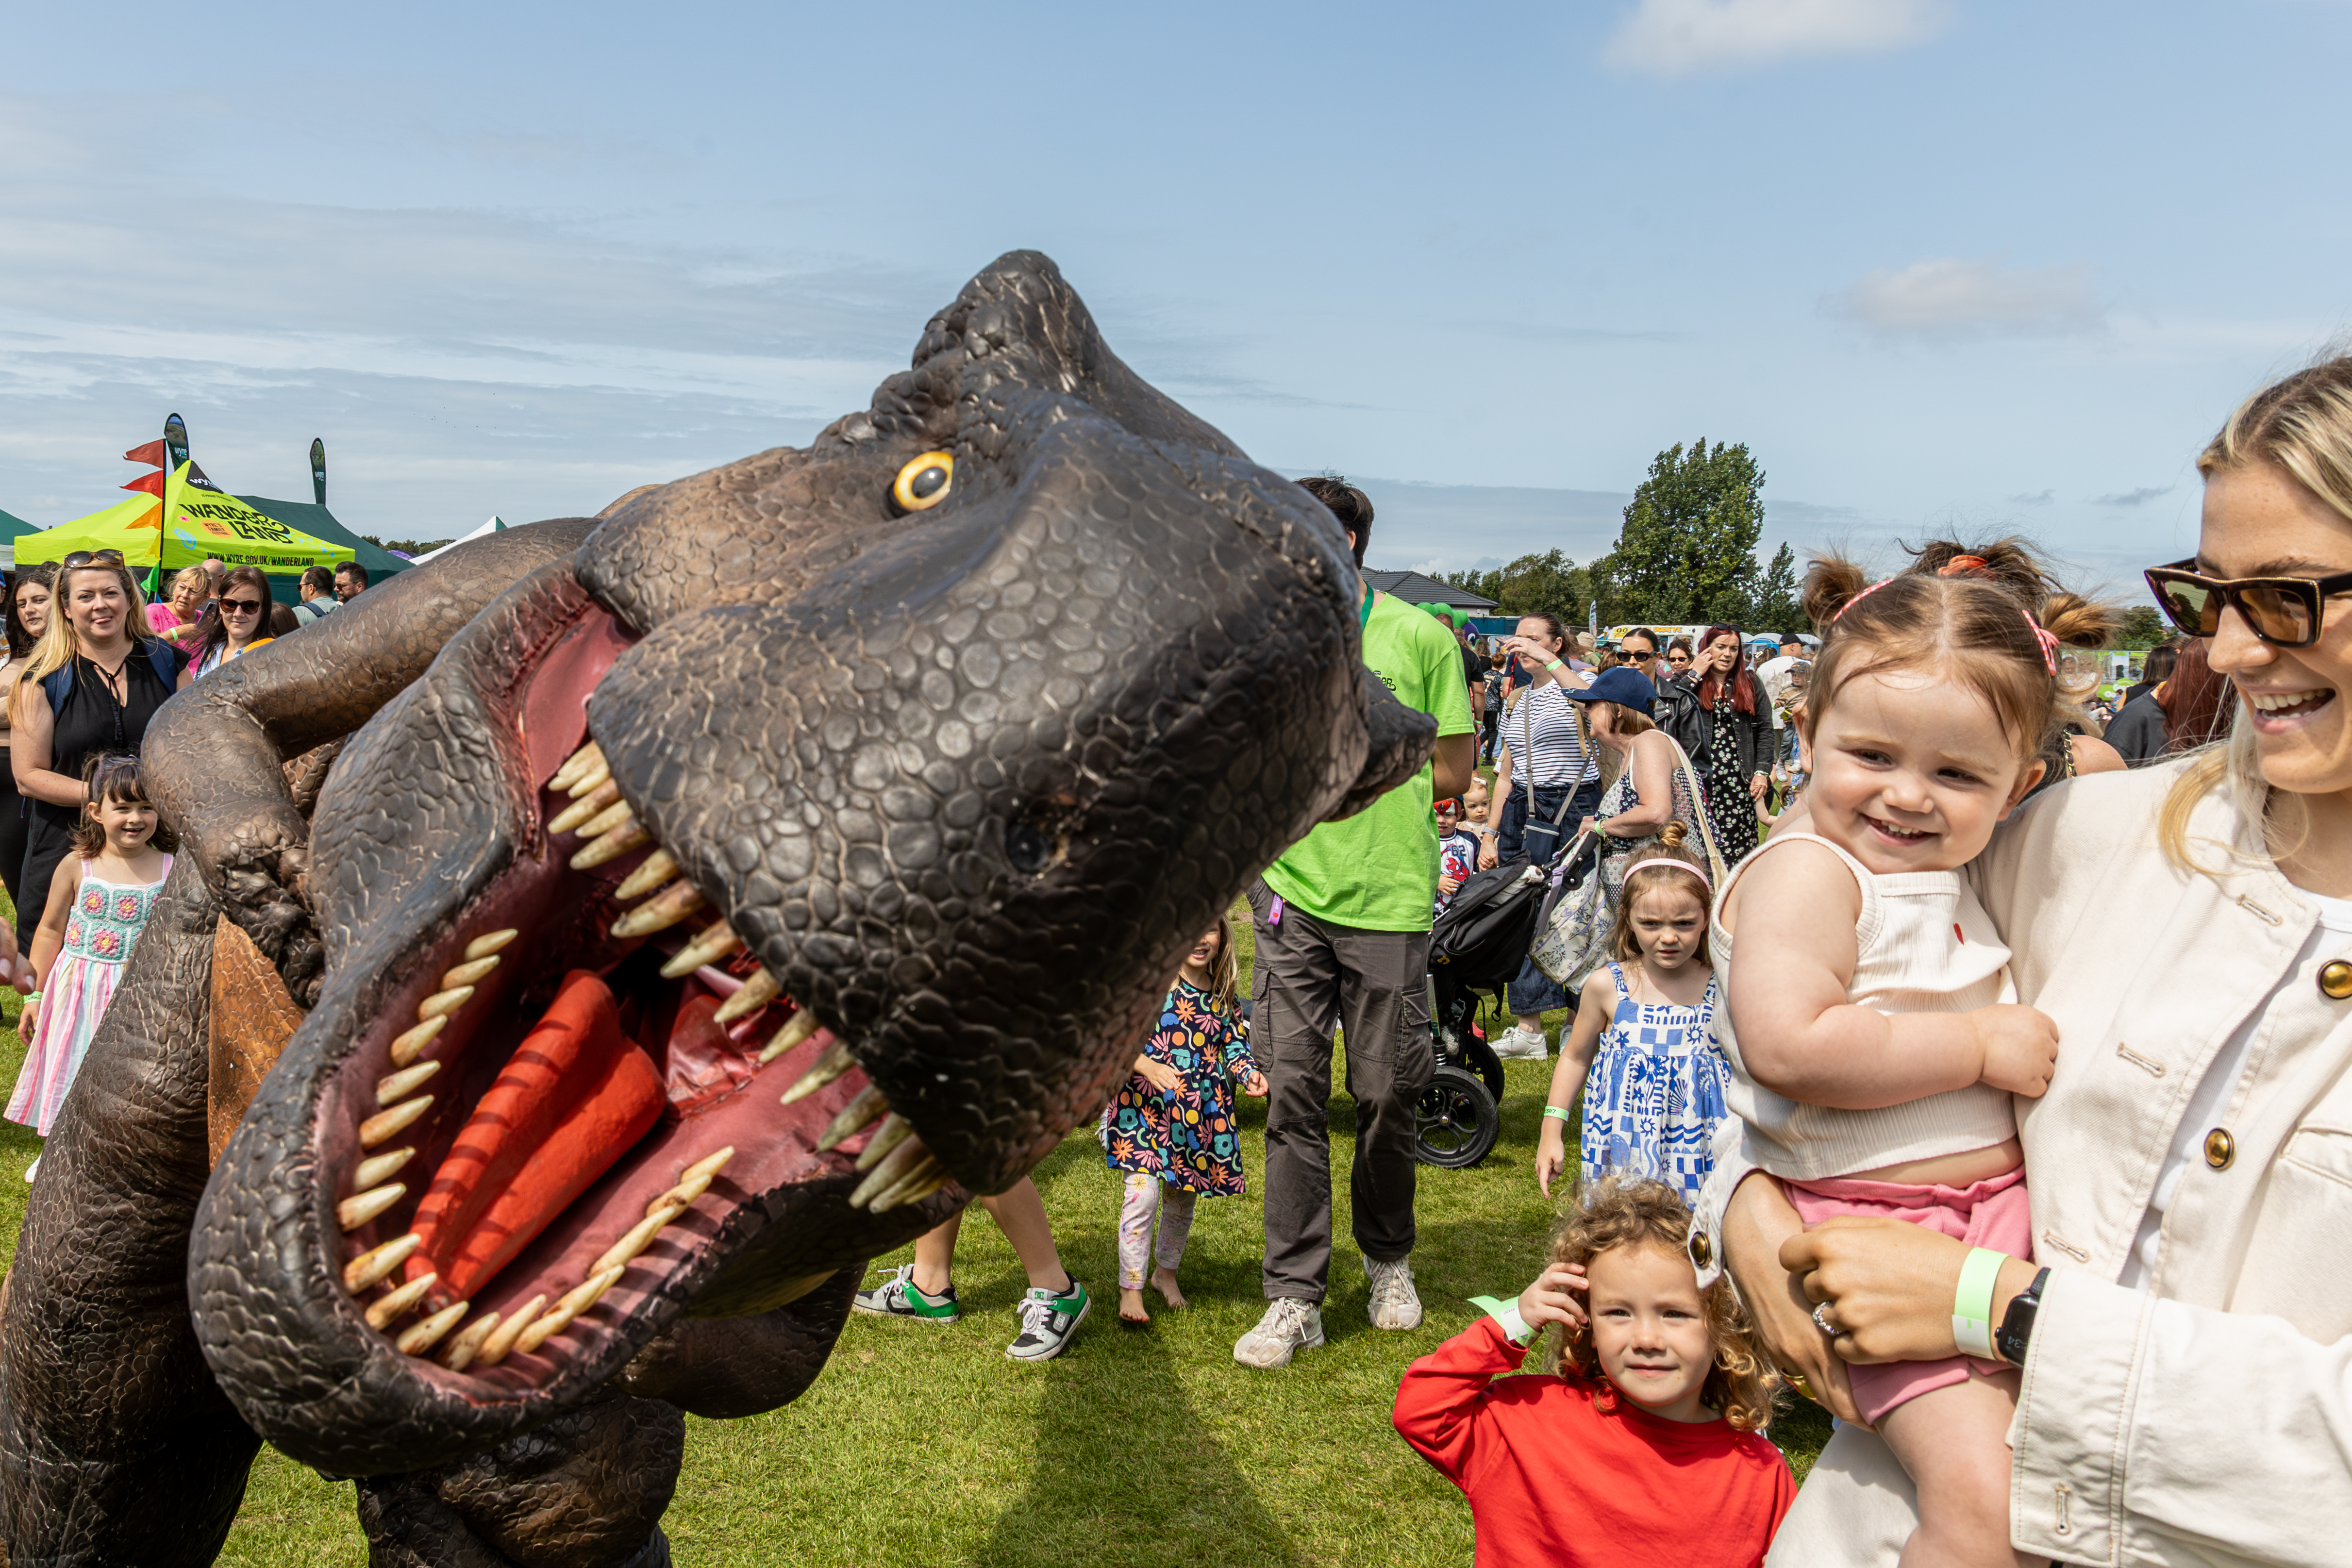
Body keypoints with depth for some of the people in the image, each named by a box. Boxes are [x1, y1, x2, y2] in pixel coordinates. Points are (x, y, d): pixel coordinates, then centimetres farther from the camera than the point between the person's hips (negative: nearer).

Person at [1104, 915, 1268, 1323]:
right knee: (1143, 1193, -12)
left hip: (1201, 1113, 5)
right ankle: (1130, 1289, 0)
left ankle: (1166, 1272, 39)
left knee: (1182, 1198, 16)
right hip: (1146, 1106, -5)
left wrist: (1249, 1073, -9)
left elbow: (1234, 1044, 11)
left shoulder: (1222, 995, 5)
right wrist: (1146, 1065, -26)